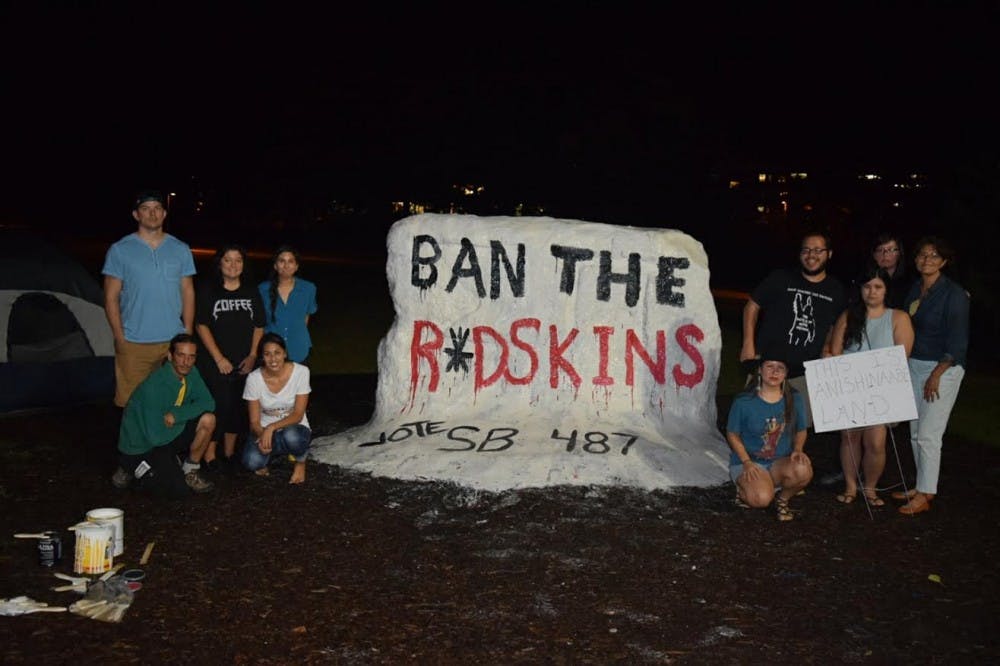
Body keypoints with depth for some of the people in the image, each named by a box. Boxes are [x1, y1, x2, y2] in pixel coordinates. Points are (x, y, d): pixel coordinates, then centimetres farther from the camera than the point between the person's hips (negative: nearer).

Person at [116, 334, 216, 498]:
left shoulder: (190, 373, -6)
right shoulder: (154, 386, -29)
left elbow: (208, 403, -9)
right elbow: (156, 436, -29)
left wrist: (176, 414, -24)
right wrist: (185, 418, -13)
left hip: (167, 434, 7)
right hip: (140, 447, -7)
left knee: (208, 420, -15)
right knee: (181, 490, -19)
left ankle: (190, 471, 6)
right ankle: (137, 471, 9)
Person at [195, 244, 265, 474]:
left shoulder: (252, 292, 8)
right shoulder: (208, 290, -3)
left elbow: (259, 326, 10)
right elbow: (201, 326, -6)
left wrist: (252, 356, -2)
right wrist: (219, 358, -11)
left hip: (244, 363, 4)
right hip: (215, 363, -4)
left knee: (238, 407, 8)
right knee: (218, 406, -9)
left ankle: (229, 453, 22)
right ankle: (210, 455, 4)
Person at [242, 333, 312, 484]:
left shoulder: (300, 372, -15)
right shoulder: (254, 378, -12)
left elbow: (298, 415, -15)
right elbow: (254, 421, -8)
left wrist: (272, 427, -31)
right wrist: (263, 435, -30)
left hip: (294, 429, -1)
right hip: (265, 431, 1)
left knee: (291, 436, -39)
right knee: (252, 462, -30)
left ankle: (301, 461, -2)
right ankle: (265, 457, 10)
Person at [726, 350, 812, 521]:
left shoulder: (794, 399, -2)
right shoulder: (744, 402, -12)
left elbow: (801, 431, 11)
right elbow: (732, 434, -2)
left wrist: (798, 450, -10)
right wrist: (746, 462, -15)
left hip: (781, 462, 3)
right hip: (748, 462, -3)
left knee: (803, 470, -32)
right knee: (762, 499, -32)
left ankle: (782, 499, 1)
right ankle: (743, 490, 7)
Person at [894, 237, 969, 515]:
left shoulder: (954, 294, -13)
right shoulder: (914, 289, 7)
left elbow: (958, 342, -14)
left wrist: (936, 375, -16)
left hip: (944, 368, -7)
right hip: (914, 365, 7)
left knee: (928, 434, -6)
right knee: (915, 432, 11)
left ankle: (924, 496, 2)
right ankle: (921, 487, 23)